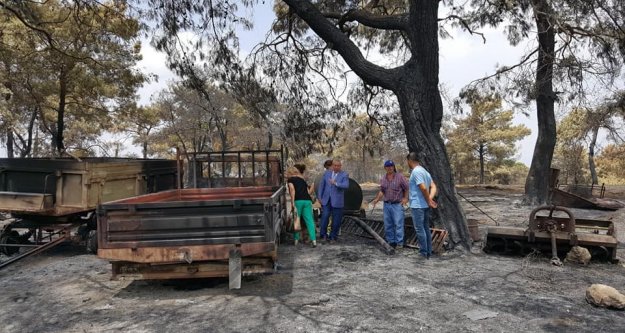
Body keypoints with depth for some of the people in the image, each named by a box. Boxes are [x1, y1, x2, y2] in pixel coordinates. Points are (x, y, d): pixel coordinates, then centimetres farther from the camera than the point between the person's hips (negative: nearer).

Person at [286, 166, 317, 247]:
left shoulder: (290, 179, 9)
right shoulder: (302, 180, 25)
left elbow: (292, 189, -8)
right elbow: (308, 191, 17)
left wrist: (292, 202, -11)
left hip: (298, 201, -4)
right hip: (308, 200, 4)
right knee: (310, 220, 1)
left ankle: (296, 239, 12)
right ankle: (313, 239, -7)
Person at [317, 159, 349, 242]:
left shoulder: (344, 175, -1)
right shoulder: (327, 173, 9)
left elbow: (346, 185, -17)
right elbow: (321, 185, 12)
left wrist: (336, 183, -32)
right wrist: (319, 197, 7)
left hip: (337, 201, -2)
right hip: (326, 200, 2)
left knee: (336, 220, 3)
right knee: (325, 217, -7)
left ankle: (333, 237, 17)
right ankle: (323, 235, 7)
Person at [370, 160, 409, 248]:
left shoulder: (400, 177, -4)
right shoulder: (383, 179, 10)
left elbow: (406, 188, -1)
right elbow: (382, 191, 13)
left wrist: (405, 198, -9)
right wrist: (377, 199, 1)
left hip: (397, 204, -5)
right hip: (387, 204, 5)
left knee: (398, 224, -7)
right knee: (388, 225, 9)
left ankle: (399, 243, -1)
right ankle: (391, 241, 19)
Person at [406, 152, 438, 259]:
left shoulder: (416, 171, -16)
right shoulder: (424, 171, 14)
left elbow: (423, 188, -23)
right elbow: (433, 186, 12)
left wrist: (428, 201, -11)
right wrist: (430, 198, -2)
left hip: (417, 205, -9)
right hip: (425, 206, 9)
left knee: (419, 229, -3)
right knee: (426, 228, 13)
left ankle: (423, 252, 2)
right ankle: (429, 252, 19)